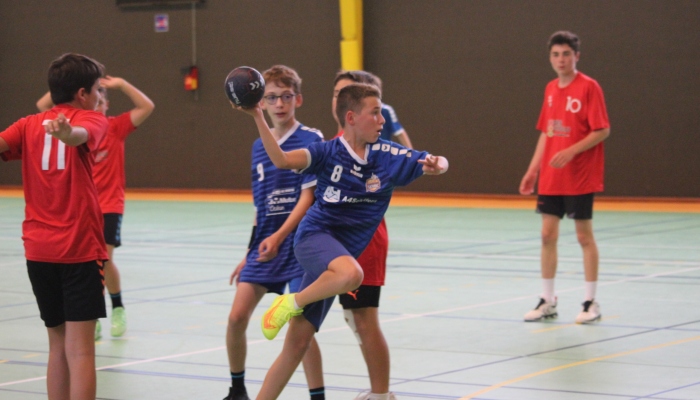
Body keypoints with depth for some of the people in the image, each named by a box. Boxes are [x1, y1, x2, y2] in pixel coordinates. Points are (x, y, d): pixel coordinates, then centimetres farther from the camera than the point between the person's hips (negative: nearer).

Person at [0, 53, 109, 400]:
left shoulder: (29, 125, 11)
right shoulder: (92, 120, -1)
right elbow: (80, 135, -25)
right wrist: (67, 132, -45)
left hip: (38, 250, 5)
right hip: (80, 248, -4)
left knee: (58, 345, 14)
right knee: (79, 350, -7)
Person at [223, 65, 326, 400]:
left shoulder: (311, 139, -7)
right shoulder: (259, 146, 11)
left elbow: (308, 196, -14)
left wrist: (279, 237, -24)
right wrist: (250, 254, 19)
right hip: (264, 245, 6)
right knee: (237, 317, 0)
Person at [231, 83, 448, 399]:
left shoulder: (389, 156, 3)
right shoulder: (329, 152, -7)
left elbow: (433, 163, 2)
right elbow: (282, 160, -20)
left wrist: (436, 165, -23)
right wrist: (258, 118, -30)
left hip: (342, 252, 4)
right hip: (315, 235, -4)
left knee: (297, 343, 2)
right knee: (351, 273, -39)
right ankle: (292, 302, -13)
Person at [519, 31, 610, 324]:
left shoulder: (588, 87, -9)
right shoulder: (551, 89, 11)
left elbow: (602, 131, -13)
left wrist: (571, 151, -22)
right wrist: (533, 170, 12)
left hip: (580, 178, -6)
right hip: (550, 178, 6)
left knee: (584, 236, 1)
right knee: (548, 235, 6)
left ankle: (591, 303, 9)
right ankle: (547, 302, 14)